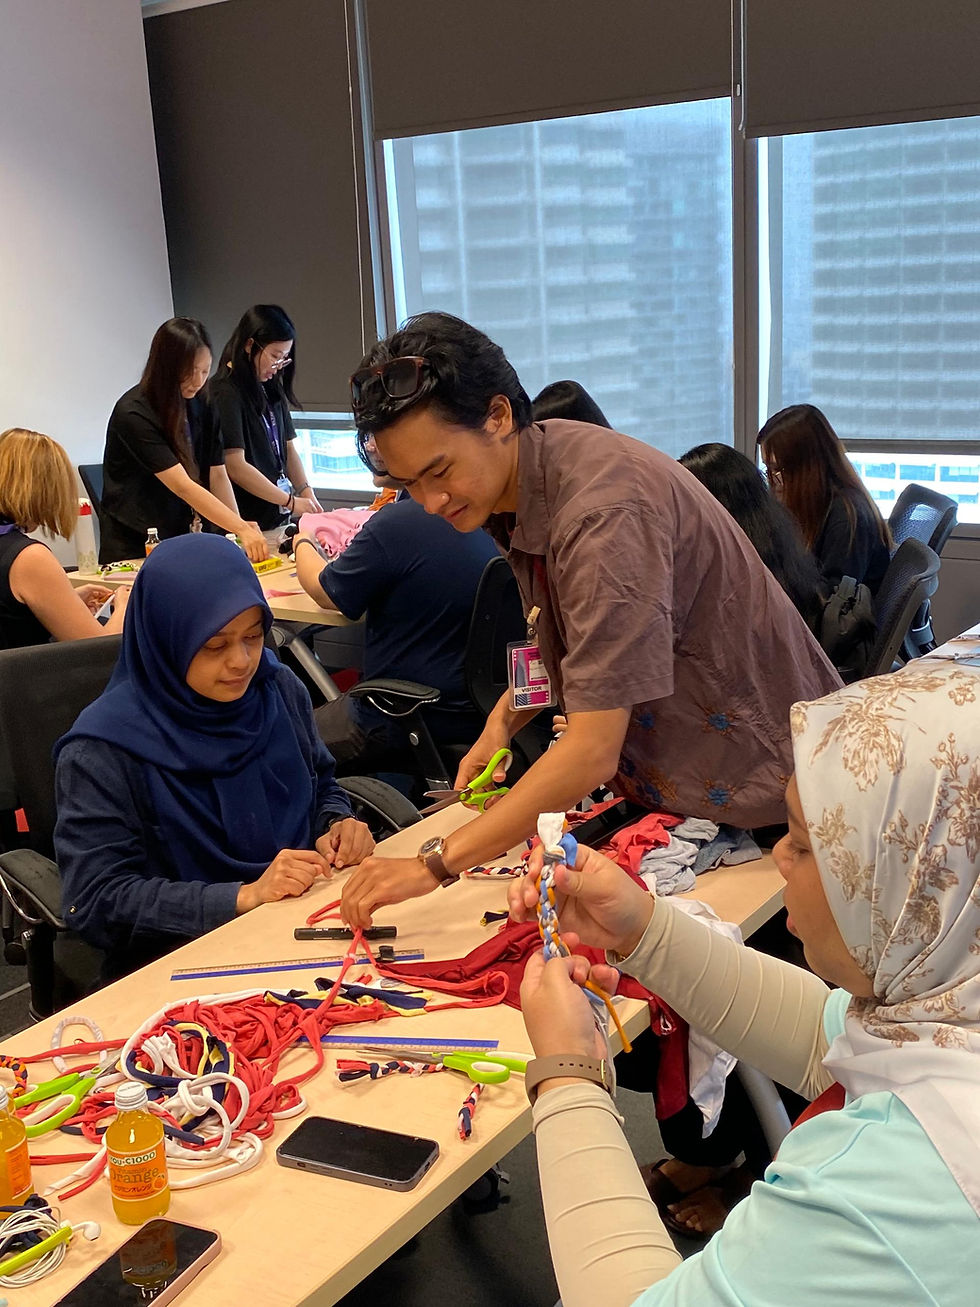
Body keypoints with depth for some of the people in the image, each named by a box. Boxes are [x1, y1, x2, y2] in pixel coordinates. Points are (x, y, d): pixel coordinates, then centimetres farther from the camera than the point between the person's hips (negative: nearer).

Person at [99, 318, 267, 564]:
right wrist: (241, 529, -34)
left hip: (182, 538, 6)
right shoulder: (133, 414, -21)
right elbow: (182, 486, -28)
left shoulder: (201, 407, 1)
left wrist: (240, 525, -18)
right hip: (132, 544, -5)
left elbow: (217, 474, -1)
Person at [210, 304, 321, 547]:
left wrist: (306, 492, 0)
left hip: (278, 519, 7)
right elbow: (235, 466, -17)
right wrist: (291, 501, -14)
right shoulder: (225, 392, -11)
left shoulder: (271, 389, 14)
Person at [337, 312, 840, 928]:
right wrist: (505, 719, -3)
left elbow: (593, 751, -35)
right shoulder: (517, 480, -2)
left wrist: (434, 863, -35)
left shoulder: (605, 509, -32)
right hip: (662, 783, 8)